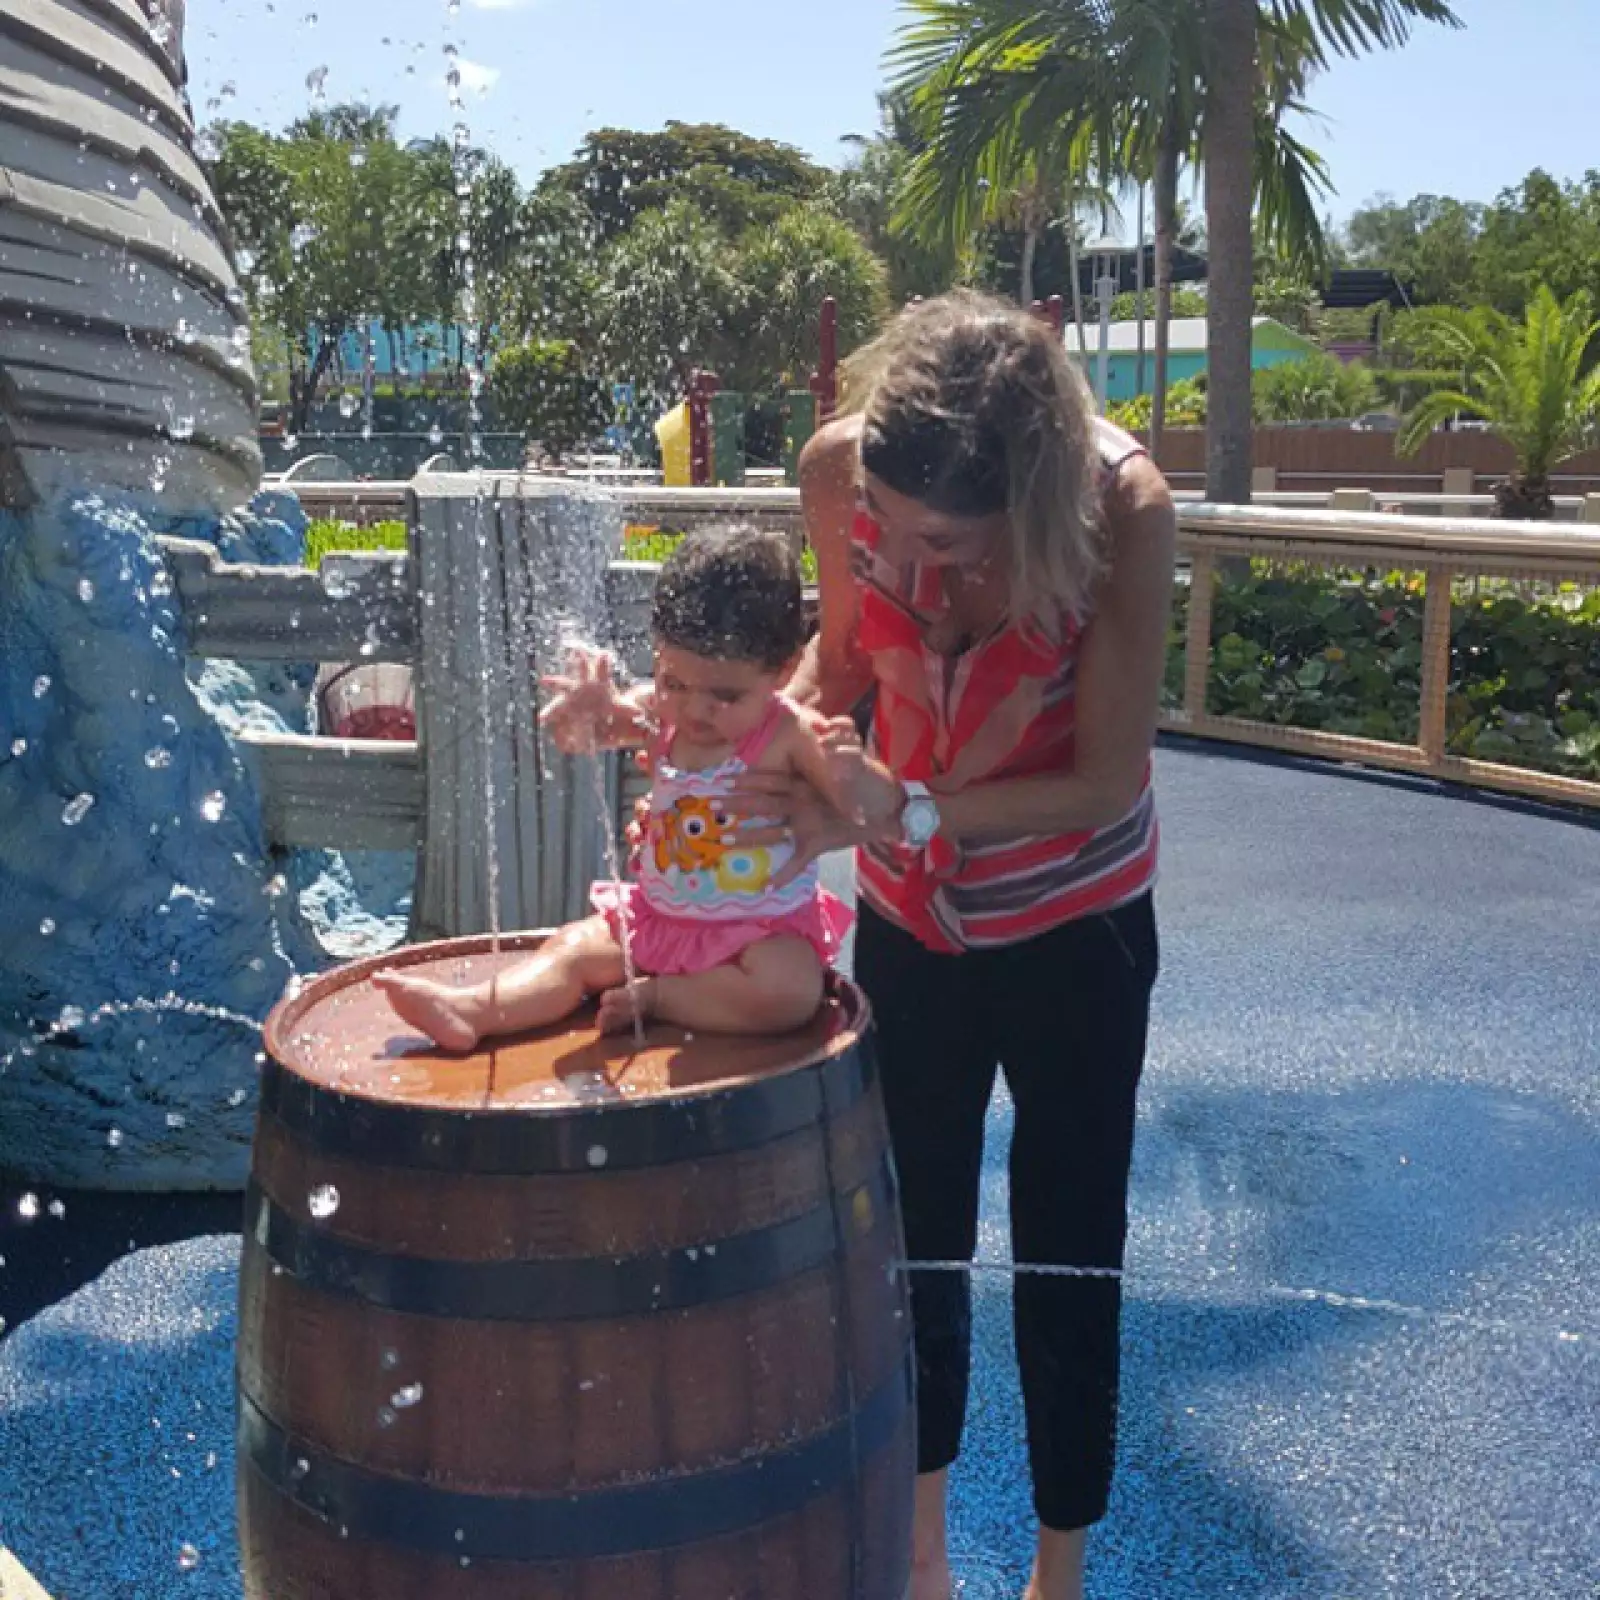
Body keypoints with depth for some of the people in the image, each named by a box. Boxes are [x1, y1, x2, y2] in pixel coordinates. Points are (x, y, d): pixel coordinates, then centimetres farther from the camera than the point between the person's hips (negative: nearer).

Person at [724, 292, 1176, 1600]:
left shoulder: (1118, 505, -29)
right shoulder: (841, 471, -22)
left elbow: (1106, 780, -24)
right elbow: (844, 660, -6)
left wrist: (888, 816, -35)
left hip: (1070, 922, -3)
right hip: (908, 913, 3)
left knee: (1068, 1255, 9)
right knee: (914, 1232, 17)